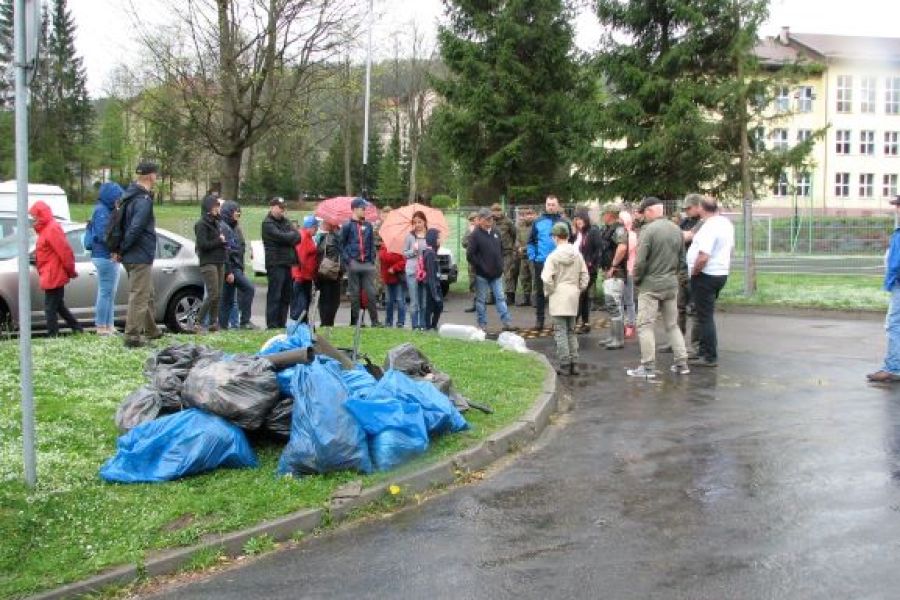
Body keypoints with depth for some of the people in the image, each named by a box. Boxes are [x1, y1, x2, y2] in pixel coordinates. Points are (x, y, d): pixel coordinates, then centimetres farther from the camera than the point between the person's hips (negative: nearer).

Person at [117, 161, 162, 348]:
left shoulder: (129, 196, 12)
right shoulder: (144, 200, -18)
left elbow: (120, 223, 16)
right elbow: (135, 229, -25)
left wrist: (120, 249, 12)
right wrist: (122, 250, -14)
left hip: (131, 256, 10)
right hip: (141, 256, -10)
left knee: (148, 293, 21)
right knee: (139, 296, -4)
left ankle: (151, 330, 32)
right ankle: (132, 336, -2)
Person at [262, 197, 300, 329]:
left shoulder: (285, 221, 19)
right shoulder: (267, 224, -5)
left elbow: (298, 236, 8)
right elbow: (281, 236, -18)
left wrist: (289, 238, -11)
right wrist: (292, 235, -1)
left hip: (287, 264, 8)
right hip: (275, 264, -8)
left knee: (286, 296, 10)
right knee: (274, 296, -8)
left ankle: (281, 324, 16)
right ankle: (272, 325, -7)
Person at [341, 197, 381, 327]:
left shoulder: (368, 226, 12)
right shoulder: (348, 226, 2)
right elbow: (342, 244, 3)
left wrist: (372, 259, 5)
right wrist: (347, 260, -6)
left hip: (367, 264, 3)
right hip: (354, 264, -3)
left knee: (371, 293, 0)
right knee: (354, 294, 3)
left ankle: (375, 321, 3)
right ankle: (354, 321, 8)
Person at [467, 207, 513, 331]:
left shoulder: (495, 233, 11)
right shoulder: (475, 235, -10)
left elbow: (501, 250, 23)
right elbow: (470, 255, -14)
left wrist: (500, 265, 10)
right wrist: (481, 267, -14)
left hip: (497, 274, 6)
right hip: (482, 275, -5)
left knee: (501, 298, 5)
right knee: (481, 300, 4)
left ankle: (507, 322, 6)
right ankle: (482, 324, 11)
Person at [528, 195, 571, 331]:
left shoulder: (564, 222, 2)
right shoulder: (538, 222, 4)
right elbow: (531, 241, 9)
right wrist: (532, 258, 1)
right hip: (540, 263, 1)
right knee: (540, 291, 7)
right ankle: (539, 319, 15)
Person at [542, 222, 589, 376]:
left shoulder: (553, 256, -11)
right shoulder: (577, 254, 4)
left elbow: (547, 279, -16)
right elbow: (585, 276, 7)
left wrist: (548, 292, -1)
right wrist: (579, 290, 16)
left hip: (558, 296, -5)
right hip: (573, 296, 5)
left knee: (560, 332, 0)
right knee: (571, 331, 15)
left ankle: (565, 365, -2)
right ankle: (574, 364, 14)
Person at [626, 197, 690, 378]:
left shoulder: (648, 229, -15)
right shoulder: (677, 230, 5)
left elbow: (640, 261, -16)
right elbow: (682, 259, 11)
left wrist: (636, 279, -1)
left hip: (651, 284, -6)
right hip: (672, 284, 6)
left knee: (645, 325, 1)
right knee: (673, 325, 15)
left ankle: (648, 367, 0)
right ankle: (682, 363, 16)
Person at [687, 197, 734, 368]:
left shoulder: (708, 228, -22)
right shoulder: (726, 223, 7)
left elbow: (703, 257, -28)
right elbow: (730, 247, 19)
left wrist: (694, 272, -14)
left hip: (706, 276, -9)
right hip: (721, 272, 9)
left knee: (705, 317, -3)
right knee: (706, 315, 18)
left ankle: (710, 357, 0)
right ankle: (704, 351, 26)